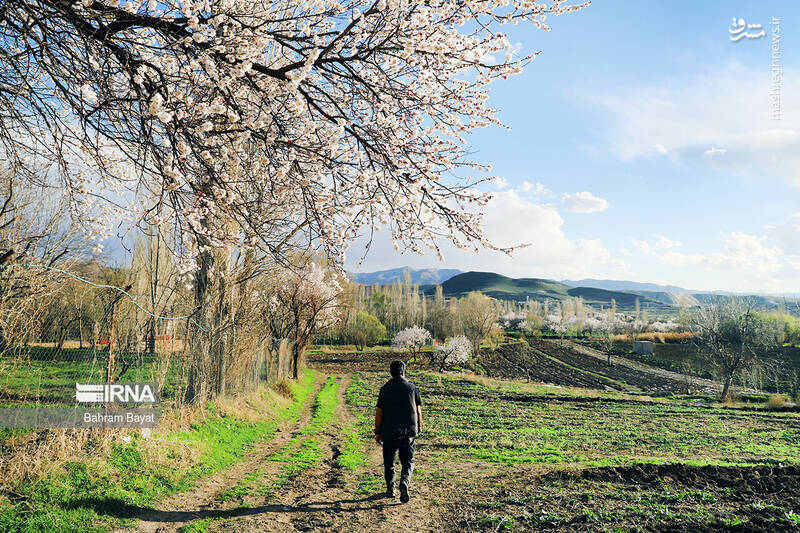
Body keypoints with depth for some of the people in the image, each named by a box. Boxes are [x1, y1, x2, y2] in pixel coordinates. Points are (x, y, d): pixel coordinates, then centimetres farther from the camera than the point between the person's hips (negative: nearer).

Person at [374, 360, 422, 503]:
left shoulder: (385, 389, 0)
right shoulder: (411, 387, 1)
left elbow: (379, 413, -1)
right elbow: (418, 411, 3)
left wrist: (377, 432, 7)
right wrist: (419, 427, 17)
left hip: (389, 432, 0)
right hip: (408, 432, 0)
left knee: (389, 461, 15)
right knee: (408, 460, 8)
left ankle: (390, 489, 19)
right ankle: (405, 482, -16)